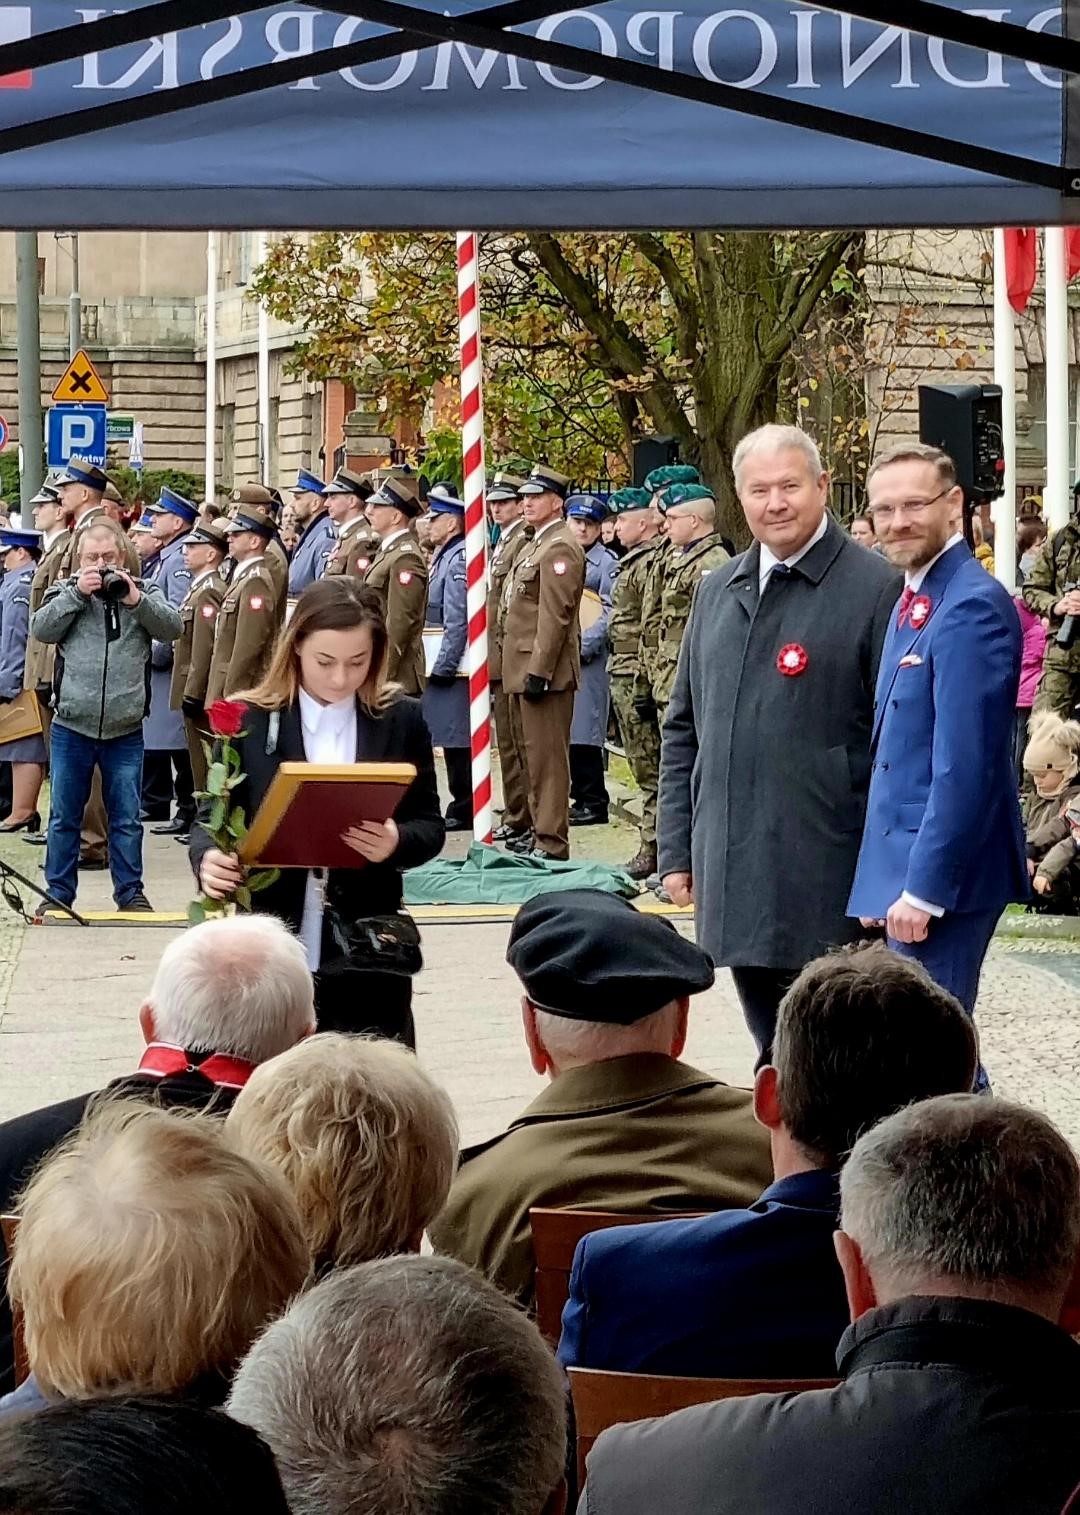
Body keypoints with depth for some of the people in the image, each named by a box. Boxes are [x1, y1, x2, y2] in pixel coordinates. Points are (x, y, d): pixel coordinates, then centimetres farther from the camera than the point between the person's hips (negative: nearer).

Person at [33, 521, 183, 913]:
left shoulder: (145, 593, 6)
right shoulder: (65, 592, 6)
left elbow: (172, 627, -7)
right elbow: (41, 629, -8)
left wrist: (135, 600, -18)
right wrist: (77, 593, -15)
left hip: (126, 730, 0)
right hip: (72, 728, 0)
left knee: (126, 818, 6)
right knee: (64, 816, 7)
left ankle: (130, 892, 15)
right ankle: (58, 893, 15)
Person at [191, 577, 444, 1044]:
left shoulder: (401, 720, 4)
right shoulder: (249, 721, 1)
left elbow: (430, 824, 7)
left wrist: (396, 843, -16)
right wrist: (207, 858, -20)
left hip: (365, 953, 1)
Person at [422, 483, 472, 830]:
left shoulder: (459, 559, -15)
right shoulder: (444, 556, 16)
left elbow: (458, 622, -21)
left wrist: (443, 668, -20)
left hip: (452, 668, -10)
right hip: (443, 667, 10)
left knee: (458, 742, -5)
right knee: (454, 741, 12)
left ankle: (463, 811, -2)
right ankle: (461, 808, 16)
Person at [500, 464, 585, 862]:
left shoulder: (559, 549, -13)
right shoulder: (535, 546, 19)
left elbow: (555, 617, -20)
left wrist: (538, 672, -22)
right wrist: (520, 672, 19)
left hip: (544, 672, -10)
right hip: (524, 671, 10)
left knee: (547, 759, -7)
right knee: (533, 758, 14)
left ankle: (551, 844, -6)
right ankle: (539, 834, 20)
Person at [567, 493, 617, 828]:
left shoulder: (607, 563, -2)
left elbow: (610, 613, -9)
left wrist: (581, 647, -15)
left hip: (587, 659, -6)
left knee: (583, 732, -7)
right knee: (564, 733, 7)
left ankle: (593, 803, -3)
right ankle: (580, 797, 14)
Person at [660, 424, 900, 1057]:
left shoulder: (875, 589, -6)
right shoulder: (719, 591, 14)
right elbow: (683, 731, 19)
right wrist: (677, 849, 14)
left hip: (825, 884, -6)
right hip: (733, 879, 6)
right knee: (774, 1056, 13)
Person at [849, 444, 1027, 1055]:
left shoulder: (973, 606, -17)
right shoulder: (912, 601, 14)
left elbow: (966, 765, -22)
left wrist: (924, 887, -22)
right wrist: (882, 877, 17)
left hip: (941, 875, -10)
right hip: (902, 869, 10)